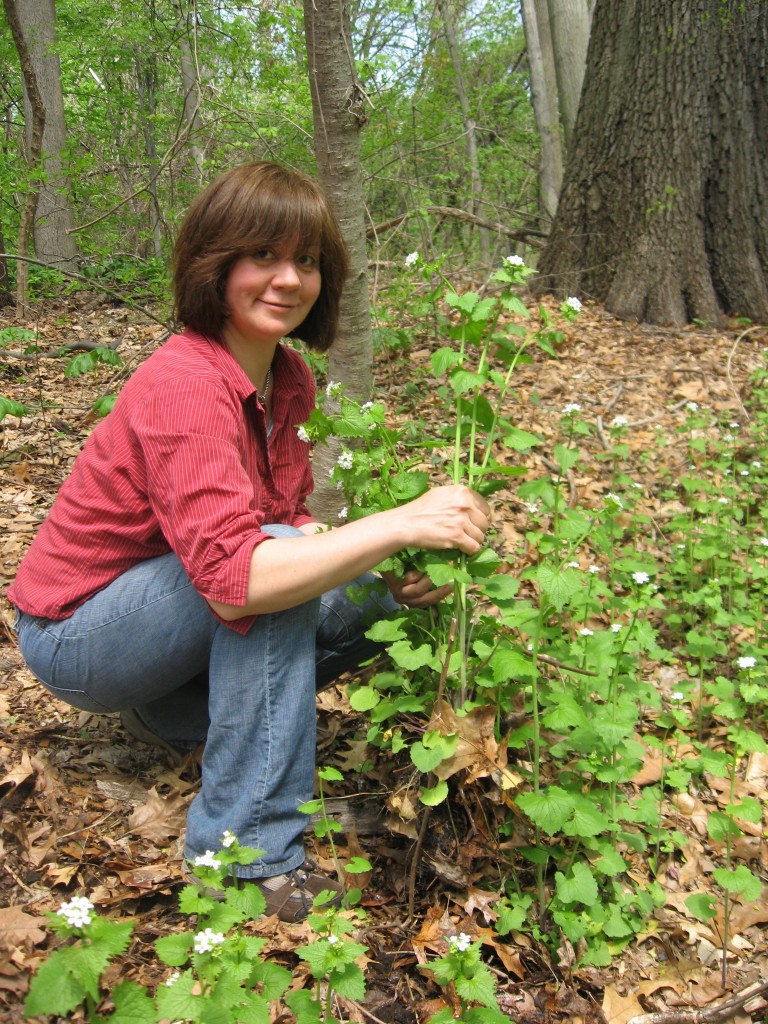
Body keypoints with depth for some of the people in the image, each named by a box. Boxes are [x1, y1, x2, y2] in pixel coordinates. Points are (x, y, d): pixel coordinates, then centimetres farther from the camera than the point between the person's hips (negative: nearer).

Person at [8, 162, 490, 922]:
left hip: (156, 609, 8)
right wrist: (400, 524, -46)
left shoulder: (287, 378, -2)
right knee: (271, 578, -33)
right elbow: (233, 575, -40)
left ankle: (172, 712, 10)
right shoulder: (183, 382, -29)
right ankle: (251, 850, -21)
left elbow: (291, 522, 0)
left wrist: (387, 569, -18)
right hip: (75, 632, -8)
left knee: (379, 605, -2)